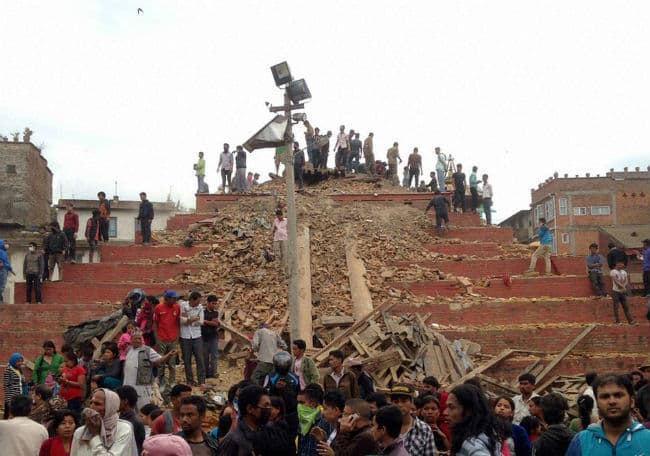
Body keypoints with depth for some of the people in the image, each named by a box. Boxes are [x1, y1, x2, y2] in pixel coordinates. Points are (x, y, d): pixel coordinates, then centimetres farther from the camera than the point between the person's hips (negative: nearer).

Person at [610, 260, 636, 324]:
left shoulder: (624, 272, 8)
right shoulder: (613, 272, -10)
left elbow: (626, 281, -1)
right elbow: (616, 281, -17)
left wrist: (623, 286, -18)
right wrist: (623, 287, -20)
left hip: (623, 291, 5)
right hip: (615, 291, -5)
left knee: (626, 306, 8)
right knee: (616, 307, 0)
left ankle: (630, 320, 10)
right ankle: (617, 321, 6)